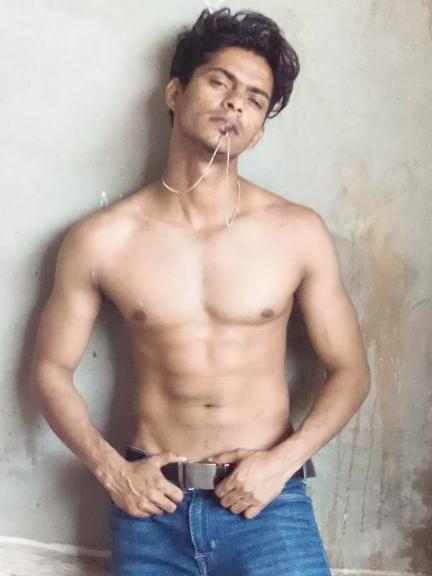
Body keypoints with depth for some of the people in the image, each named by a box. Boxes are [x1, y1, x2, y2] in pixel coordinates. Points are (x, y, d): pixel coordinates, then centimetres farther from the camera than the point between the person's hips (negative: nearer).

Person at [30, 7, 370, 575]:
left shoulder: (299, 232, -4)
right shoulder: (101, 240, -4)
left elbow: (350, 371, 3)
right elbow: (51, 370, 5)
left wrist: (283, 459, -10)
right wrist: (111, 469, -6)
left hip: (266, 499, 0)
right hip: (153, 502, 1)